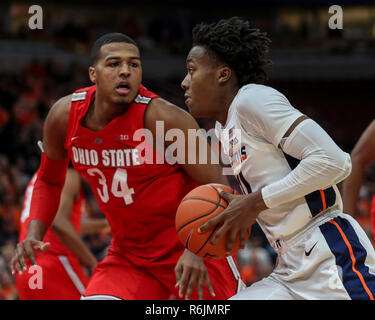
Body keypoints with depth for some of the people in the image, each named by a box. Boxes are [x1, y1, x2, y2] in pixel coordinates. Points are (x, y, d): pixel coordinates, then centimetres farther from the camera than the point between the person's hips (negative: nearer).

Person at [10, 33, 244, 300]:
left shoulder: (162, 117, -22)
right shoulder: (64, 115, -6)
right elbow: (49, 180, 13)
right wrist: (35, 234, -3)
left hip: (191, 249, -4)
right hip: (128, 254, 4)